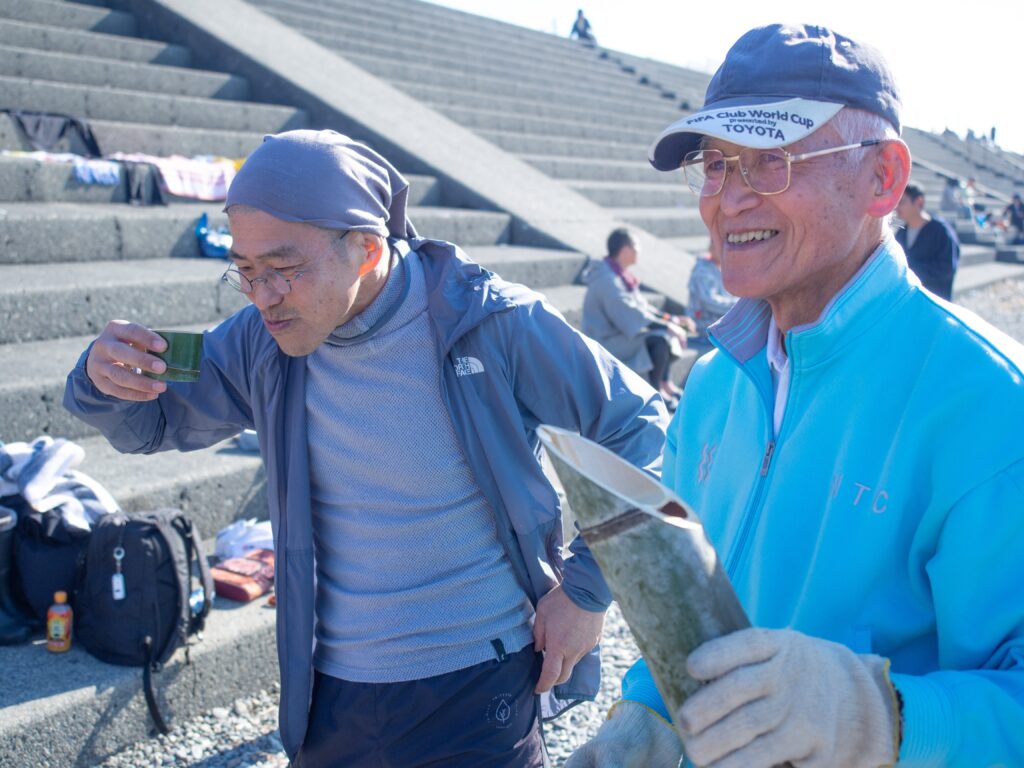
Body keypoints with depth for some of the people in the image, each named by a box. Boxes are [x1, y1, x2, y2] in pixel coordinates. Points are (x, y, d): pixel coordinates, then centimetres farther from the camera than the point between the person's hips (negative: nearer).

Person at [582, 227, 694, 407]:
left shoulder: (621, 276, 11)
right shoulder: (608, 280, -21)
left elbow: (642, 306, 15)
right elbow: (632, 316, -26)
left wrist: (673, 319, 6)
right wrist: (667, 326, -22)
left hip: (620, 333, 11)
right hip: (607, 343, -11)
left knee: (676, 331, 12)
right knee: (660, 339, -30)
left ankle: (665, 382, 12)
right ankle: (656, 391, -15)